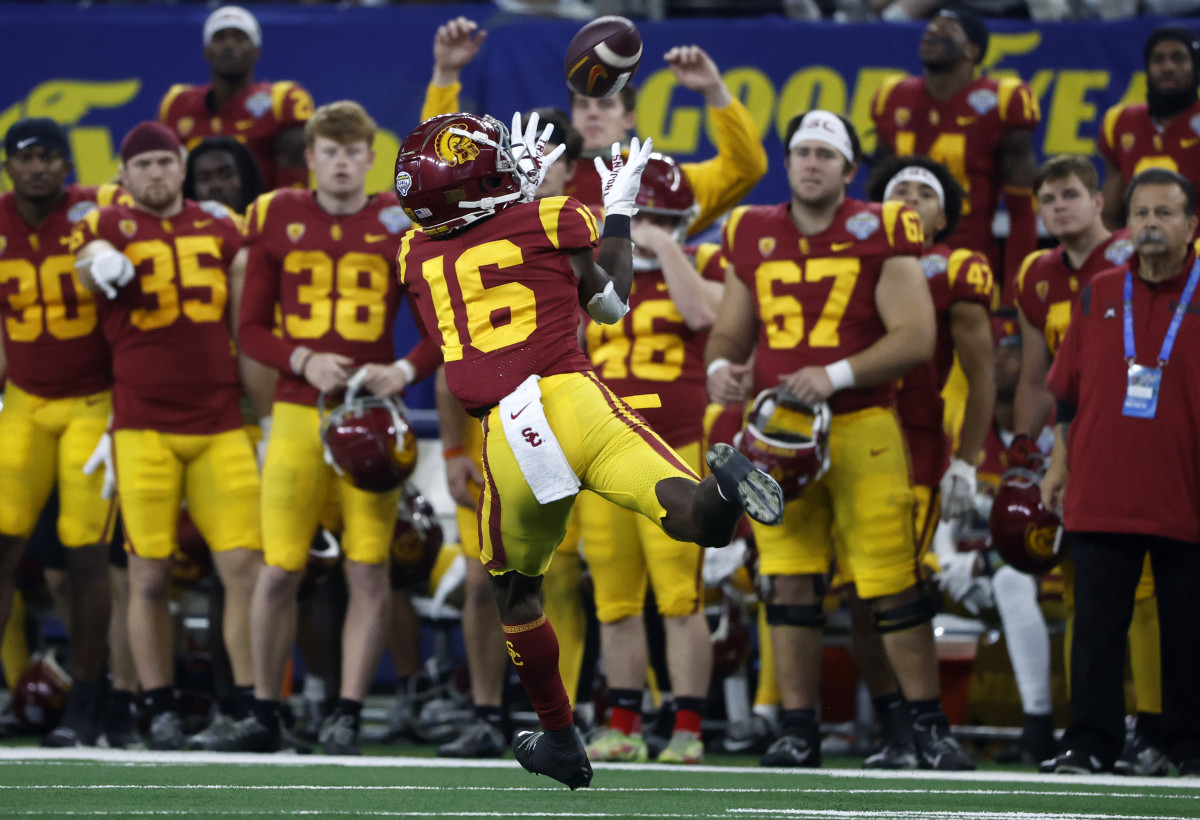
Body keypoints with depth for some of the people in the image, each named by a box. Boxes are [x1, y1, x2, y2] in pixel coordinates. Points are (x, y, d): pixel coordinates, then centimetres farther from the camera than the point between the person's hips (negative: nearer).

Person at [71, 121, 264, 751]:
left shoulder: (219, 228, 12)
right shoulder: (108, 228, 1)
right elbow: (91, 266, -23)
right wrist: (101, 266, -47)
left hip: (221, 425, 3)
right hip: (144, 428, -3)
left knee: (245, 568, -4)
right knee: (149, 578, 0)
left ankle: (252, 701, 3)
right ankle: (161, 710, 10)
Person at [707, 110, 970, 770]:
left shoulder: (878, 235, -2)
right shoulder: (753, 239, 11)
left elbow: (916, 338, -7)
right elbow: (729, 330, 20)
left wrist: (837, 375, -17)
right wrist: (720, 367, -4)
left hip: (861, 429, -4)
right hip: (777, 433, 4)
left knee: (890, 584, -4)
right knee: (790, 583, 3)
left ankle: (930, 726, 6)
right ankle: (798, 731, 8)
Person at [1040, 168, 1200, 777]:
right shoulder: (1099, 295, 10)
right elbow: (1067, 390, 15)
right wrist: (1059, 466, 11)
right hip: (1100, 493, 2)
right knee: (1098, 623, 1)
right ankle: (1089, 744, 5)